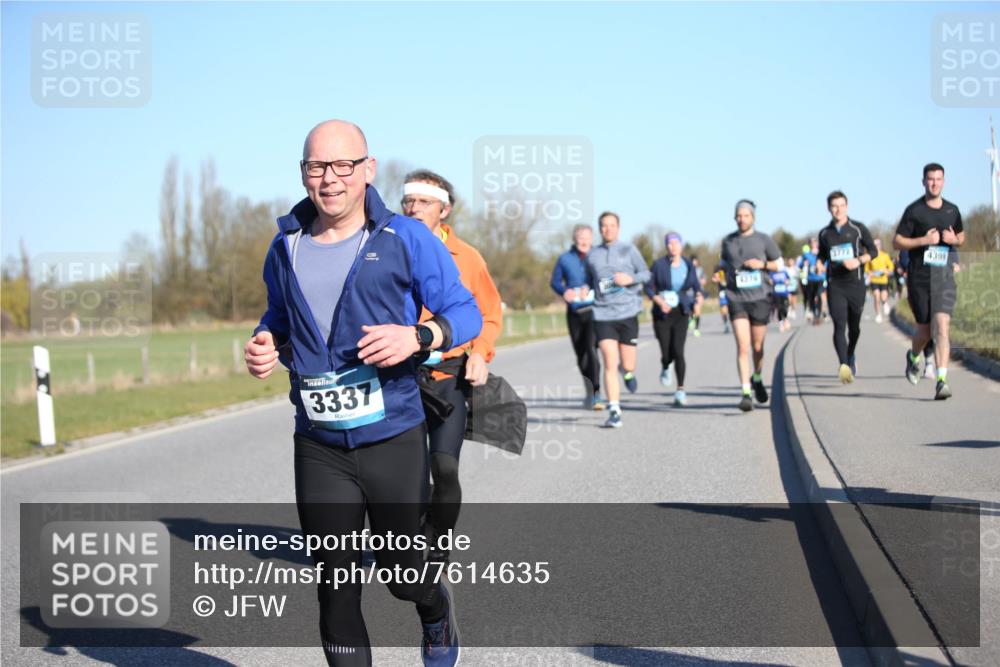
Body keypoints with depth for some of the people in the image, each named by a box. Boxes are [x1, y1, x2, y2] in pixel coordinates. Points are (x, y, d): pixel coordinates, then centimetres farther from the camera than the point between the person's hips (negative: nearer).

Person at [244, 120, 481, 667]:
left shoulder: (405, 239, -5)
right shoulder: (286, 248, 7)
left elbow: (465, 312, -3)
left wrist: (416, 336, -23)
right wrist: (265, 344, -1)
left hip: (394, 438, -3)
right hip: (319, 447, 3)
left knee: (400, 570, 10)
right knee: (335, 584, 5)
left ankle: (437, 613, 45)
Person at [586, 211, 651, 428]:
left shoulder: (628, 250, 5)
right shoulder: (592, 256, 11)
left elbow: (646, 273, 3)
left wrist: (631, 278, -13)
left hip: (628, 313, 0)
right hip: (602, 315, 0)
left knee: (627, 365, 4)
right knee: (610, 364, -12)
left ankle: (628, 374, 43)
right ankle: (614, 412, -9)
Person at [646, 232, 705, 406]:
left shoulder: (689, 265, 3)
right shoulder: (659, 264, -5)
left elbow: (696, 286, 9)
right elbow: (648, 286, -3)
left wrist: (699, 295, -14)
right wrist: (659, 300, -20)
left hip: (681, 313, 1)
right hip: (662, 314, -1)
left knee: (678, 351, -16)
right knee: (667, 354, -1)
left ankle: (680, 391, -9)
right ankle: (665, 367, 39)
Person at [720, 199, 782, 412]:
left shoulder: (764, 240, 2)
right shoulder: (728, 241, 7)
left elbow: (779, 265, 8)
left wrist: (762, 264, -9)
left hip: (760, 298, 0)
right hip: (737, 299, 0)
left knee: (757, 347, 11)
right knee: (742, 347, -13)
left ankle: (757, 379, 39)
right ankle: (745, 393, -15)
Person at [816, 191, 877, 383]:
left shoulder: (858, 229, 2)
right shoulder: (824, 233, 9)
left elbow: (873, 251, 3)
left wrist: (858, 261, -15)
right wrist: (819, 264, 0)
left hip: (855, 283, 0)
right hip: (834, 285, 0)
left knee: (854, 327, 11)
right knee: (839, 325, -15)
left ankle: (850, 356, 39)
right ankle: (844, 366, -26)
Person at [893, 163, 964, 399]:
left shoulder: (952, 210, 9)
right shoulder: (914, 211, -2)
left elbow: (961, 236, 23)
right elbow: (897, 242, -2)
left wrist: (954, 239, -1)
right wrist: (924, 240, -16)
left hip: (944, 276, 1)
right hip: (919, 277, -1)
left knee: (942, 326, -14)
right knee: (925, 328, 8)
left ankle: (941, 381, -18)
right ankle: (913, 356, 43)